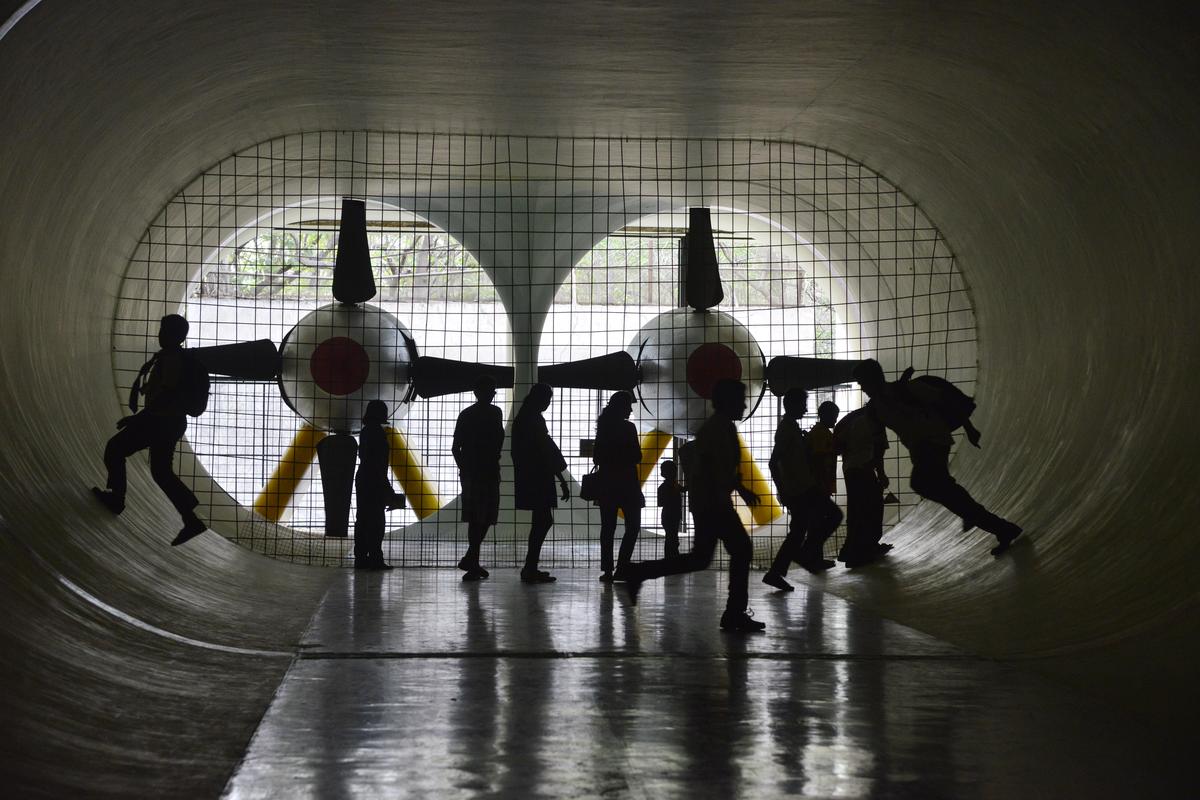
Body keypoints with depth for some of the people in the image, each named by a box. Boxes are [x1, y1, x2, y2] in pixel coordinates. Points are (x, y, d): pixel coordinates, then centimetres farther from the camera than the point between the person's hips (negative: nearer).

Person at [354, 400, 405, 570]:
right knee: (377, 520, -6)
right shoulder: (378, 432, -14)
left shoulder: (365, 431, 13)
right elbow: (380, 462, -18)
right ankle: (375, 559, -7)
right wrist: (386, 486, -15)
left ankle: (361, 558, 10)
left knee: (363, 519, 9)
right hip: (375, 481, -9)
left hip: (362, 479, 9)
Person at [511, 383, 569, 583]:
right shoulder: (535, 420, -14)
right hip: (538, 480, -10)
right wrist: (562, 481, -14)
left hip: (527, 478, 10)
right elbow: (547, 452, -17)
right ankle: (530, 568, -9)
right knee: (543, 521, -7)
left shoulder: (521, 419, 14)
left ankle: (530, 568, 18)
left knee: (541, 521, 15)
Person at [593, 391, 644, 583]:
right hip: (626, 482, -5)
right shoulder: (627, 427, -11)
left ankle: (607, 570, 2)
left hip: (606, 482, 5)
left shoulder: (603, 427, 5)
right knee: (633, 526, 2)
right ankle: (621, 568, -8)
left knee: (608, 527, 7)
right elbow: (637, 457, -8)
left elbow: (596, 457, 9)